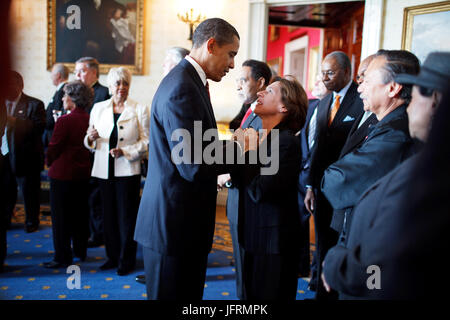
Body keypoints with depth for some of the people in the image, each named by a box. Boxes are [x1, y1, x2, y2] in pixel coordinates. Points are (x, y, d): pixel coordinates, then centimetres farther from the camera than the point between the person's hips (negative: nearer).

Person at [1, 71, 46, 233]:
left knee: (29, 192, 7)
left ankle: (31, 222, 23)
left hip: (26, 158, -5)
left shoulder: (34, 104, -6)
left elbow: (39, 128, -18)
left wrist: (15, 121, -25)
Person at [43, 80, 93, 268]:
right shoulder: (90, 119, -2)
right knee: (80, 213, 17)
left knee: (60, 217, 5)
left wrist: (50, 164, 6)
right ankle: (80, 251, 28)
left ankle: (62, 257, 12)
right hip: (83, 173, 6)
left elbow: (53, 148, -13)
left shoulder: (64, 121, -19)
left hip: (63, 174, -6)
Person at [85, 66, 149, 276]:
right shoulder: (98, 108, 10)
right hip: (104, 170, 4)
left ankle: (126, 260, 14)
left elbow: (146, 141, -4)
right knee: (109, 215, 10)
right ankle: (113, 256, 24)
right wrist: (91, 138, -10)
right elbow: (89, 143, 13)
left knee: (127, 216, 1)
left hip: (128, 170, -3)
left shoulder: (140, 109, 0)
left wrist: (125, 152, -16)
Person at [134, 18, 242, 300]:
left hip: (184, 218, 10)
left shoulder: (189, 81, 11)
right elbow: (193, 166, -24)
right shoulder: (182, 89, -21)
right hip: (175, 223, -10)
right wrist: (239, 147, -11)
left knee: (189, 293, 21)